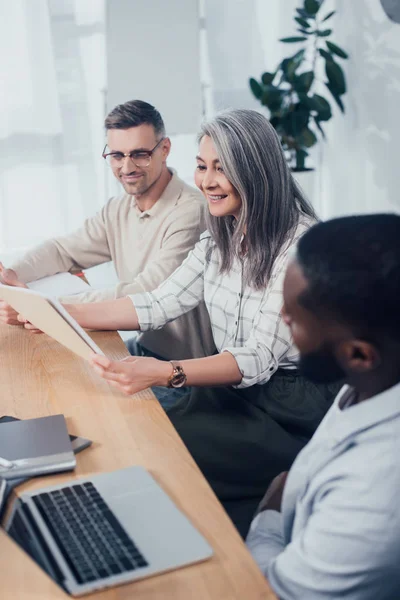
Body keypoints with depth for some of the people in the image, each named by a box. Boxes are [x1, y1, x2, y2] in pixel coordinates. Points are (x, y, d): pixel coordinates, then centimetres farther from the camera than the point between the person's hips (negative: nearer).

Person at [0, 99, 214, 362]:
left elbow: (147, 294, -27)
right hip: (142, 348, 7)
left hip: (186, 367, -6)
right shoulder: (119, 209, 5)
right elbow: (62, 250, 13)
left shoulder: (190, 212, -21)